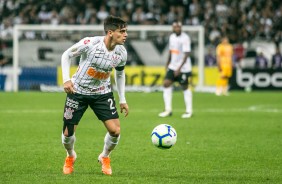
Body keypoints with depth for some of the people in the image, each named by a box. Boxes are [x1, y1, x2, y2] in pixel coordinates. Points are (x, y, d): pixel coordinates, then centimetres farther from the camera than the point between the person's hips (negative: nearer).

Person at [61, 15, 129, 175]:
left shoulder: (121, 53, -9)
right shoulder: (90, 43, -23)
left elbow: (120, 73, 11)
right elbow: (66, 55, -9)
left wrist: (122, 100, 11)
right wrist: (66, 80, -19)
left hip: (102, 93, 3)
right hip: (78, 91, -3)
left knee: (115, 130, -12)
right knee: (68, 133, -2)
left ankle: (105, 157, 19)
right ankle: (70, 157, 33)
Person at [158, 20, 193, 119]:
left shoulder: (185, 38, -16)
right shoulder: (172, 37, 7)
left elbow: (186, 54, -20)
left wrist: (179, 68, -24)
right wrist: (167, 63, 18)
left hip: (183, 68, -7)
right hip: (173, 66, 7)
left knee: (185, 88, 1)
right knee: (166, 83, -5)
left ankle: (189, 111, 12)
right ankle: (168, 109, -2)